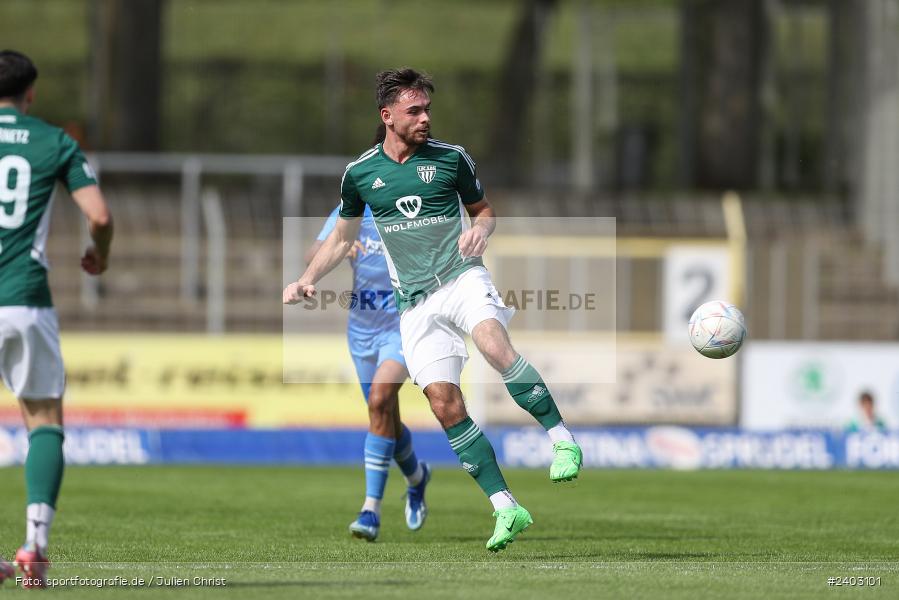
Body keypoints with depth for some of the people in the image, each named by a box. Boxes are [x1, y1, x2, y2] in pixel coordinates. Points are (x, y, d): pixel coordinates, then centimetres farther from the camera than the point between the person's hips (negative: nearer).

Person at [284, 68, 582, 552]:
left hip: (461, 278, -2)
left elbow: (483, 209, 18)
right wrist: (307, 280, 8)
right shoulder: (359, 173, 7)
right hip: (415, 302, 2)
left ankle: (561, 439, -26)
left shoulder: (451, 158, 4)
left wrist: (481, 229, -5)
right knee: (444, 403, -11)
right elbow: (342, 238, 21)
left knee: (495, 346, -34)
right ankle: (505, 508, -7)